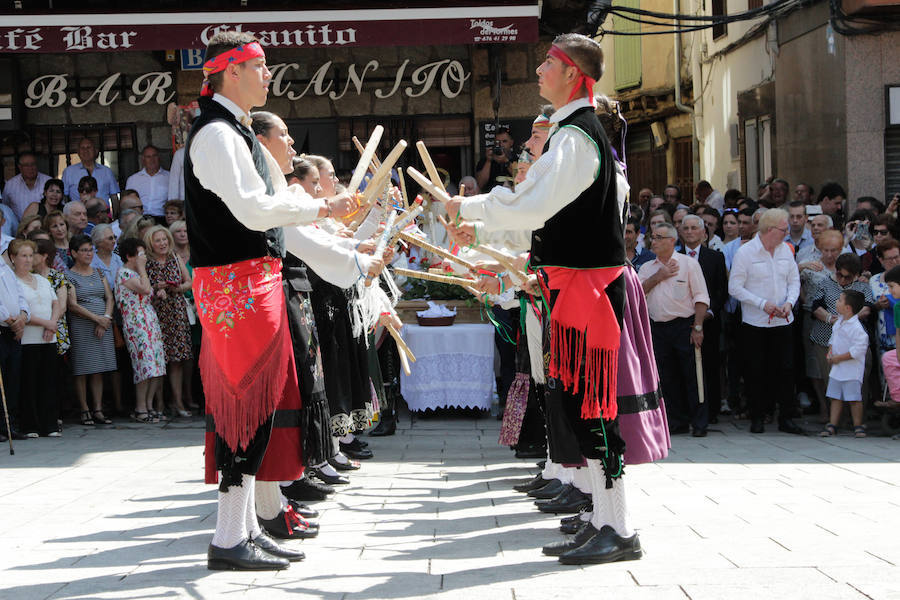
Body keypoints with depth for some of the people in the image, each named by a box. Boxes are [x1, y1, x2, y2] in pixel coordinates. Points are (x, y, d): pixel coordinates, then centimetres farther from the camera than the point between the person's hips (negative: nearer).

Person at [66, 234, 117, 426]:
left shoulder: (98, 273, 15)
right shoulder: (69, 276, -2)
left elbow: (110, 298, 11)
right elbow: (72, 304, -10)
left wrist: (106, 318, -7)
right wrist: (97, 318, -14)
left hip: (103, 325, 5)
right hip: (81, 326, -5)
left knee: (99, 370, 4)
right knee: (82, 370, -4)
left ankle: (98, 410, 6)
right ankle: (85, 411, 0)